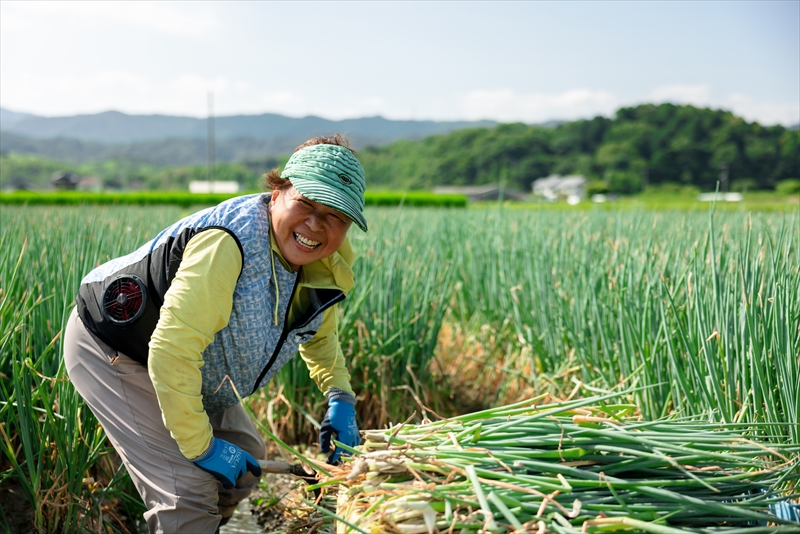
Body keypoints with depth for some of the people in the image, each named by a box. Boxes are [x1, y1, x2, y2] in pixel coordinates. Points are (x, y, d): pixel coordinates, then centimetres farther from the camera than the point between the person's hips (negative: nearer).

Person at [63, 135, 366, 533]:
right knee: (189, 492, -18)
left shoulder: (323, 268, -8)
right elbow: (172, 350, -39)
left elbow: (319, 334, 14)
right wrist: (200, 446, -28)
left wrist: (340, 398, -2)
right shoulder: (229, 244, -37)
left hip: (186, 370, 9)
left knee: (246, 462, 17)